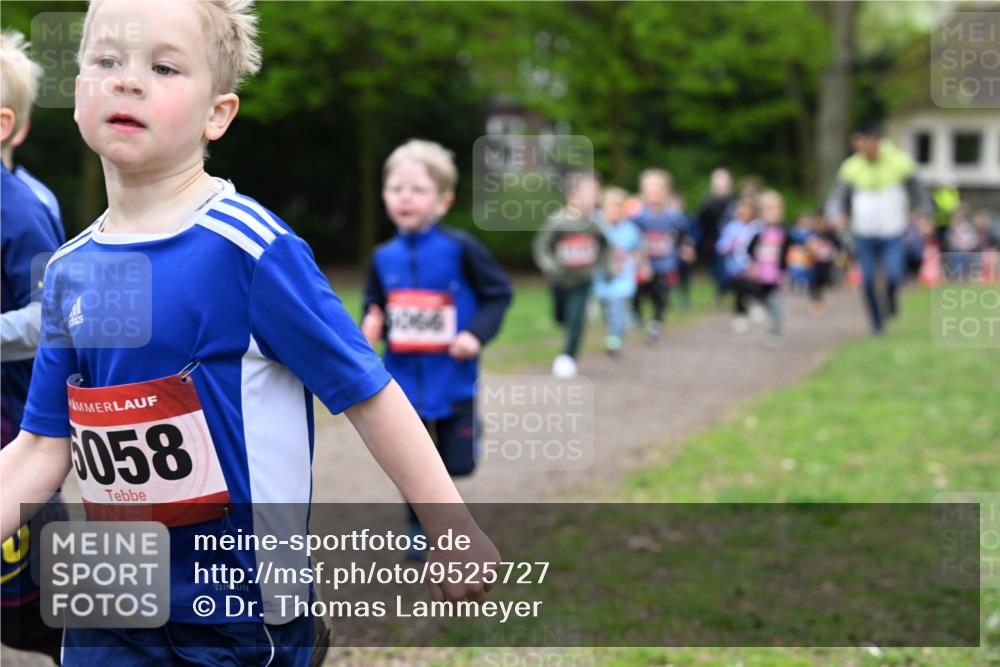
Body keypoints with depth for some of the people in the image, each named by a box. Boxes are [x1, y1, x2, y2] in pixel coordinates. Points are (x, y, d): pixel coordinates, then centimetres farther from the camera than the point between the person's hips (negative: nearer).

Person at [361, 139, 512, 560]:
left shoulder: (461, 249, -12)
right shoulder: (384, 257, 0)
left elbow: (499, 292, -5)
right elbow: (374, 302, 14)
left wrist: (477, 333, -17)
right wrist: (372, 324, -8)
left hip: (452, 379, -2)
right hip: (404, 379, 2)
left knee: (455, 462, 6)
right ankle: (420, 528, 29)